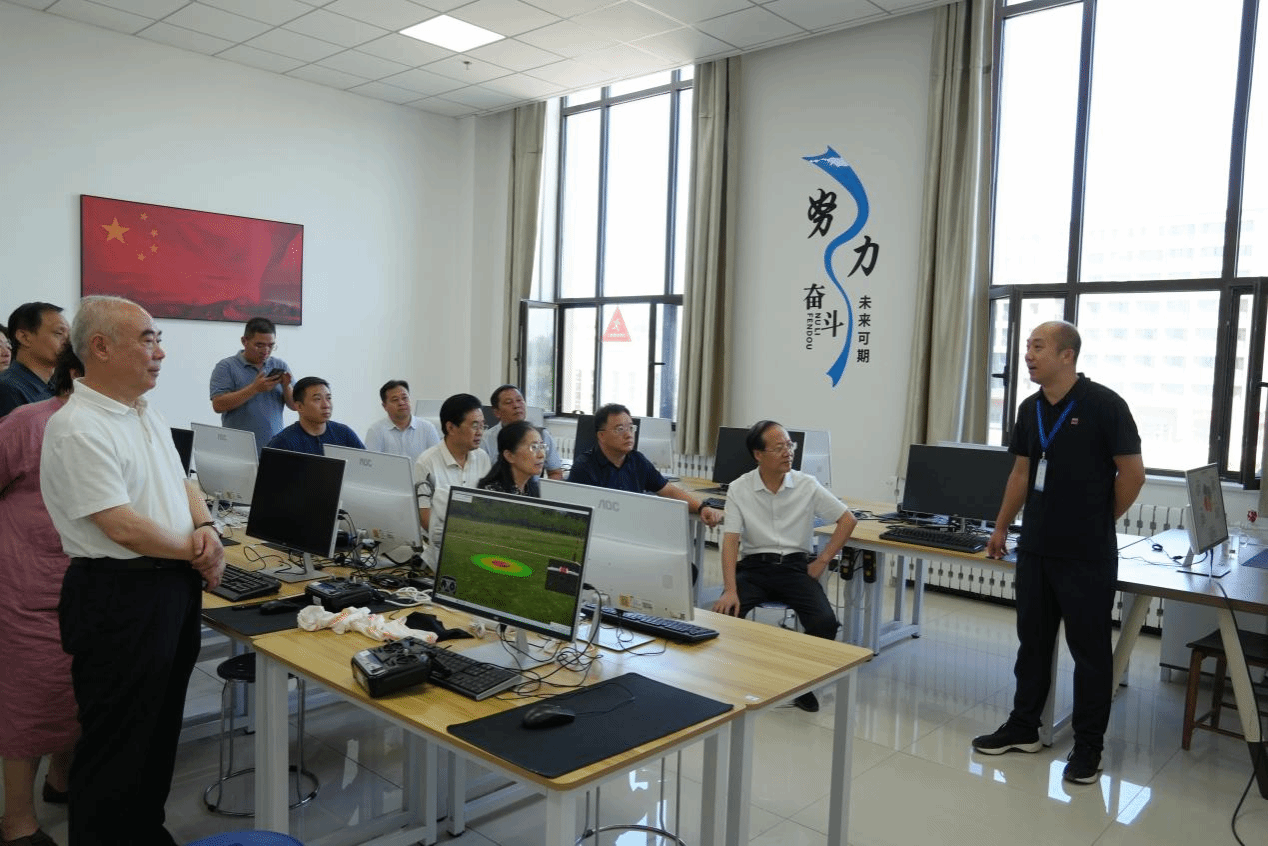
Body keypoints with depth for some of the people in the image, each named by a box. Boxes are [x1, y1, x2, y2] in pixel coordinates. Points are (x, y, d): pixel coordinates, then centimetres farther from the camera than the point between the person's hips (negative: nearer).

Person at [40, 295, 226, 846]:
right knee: (118, 740, 5)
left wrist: (205, 529, -3)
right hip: (121, 597, -9)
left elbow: (181, 483, 17)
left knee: (162, 725, 21)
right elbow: (123, 527, -24)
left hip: (176, 587, 9)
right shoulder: (78, 429, -20)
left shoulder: (148, 415, 10)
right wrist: (195, 551, -10)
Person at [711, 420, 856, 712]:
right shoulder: (738, 489, -5)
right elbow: (731, 541, -11)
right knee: (724, 614, -28)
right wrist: (730, 590, -23)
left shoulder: (807, 485, -2)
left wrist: (822, 561, -2)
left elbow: (848, 520, 4)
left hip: (795, 566, 1)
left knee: (826, 622, -24)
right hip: (753, 566, -1)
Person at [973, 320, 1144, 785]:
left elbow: (1132, 473, -8)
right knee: (1033, 640, 15)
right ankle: (1023, 727, 28)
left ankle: (1088, 746, 19)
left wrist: (1098, 522, 1)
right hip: (1034, 548, 6)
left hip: (1088, 555, -6)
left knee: (1090, 649, 6)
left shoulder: (1104, 405, -13)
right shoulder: (1030, 408, 6)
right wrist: (1000, 528, 16)